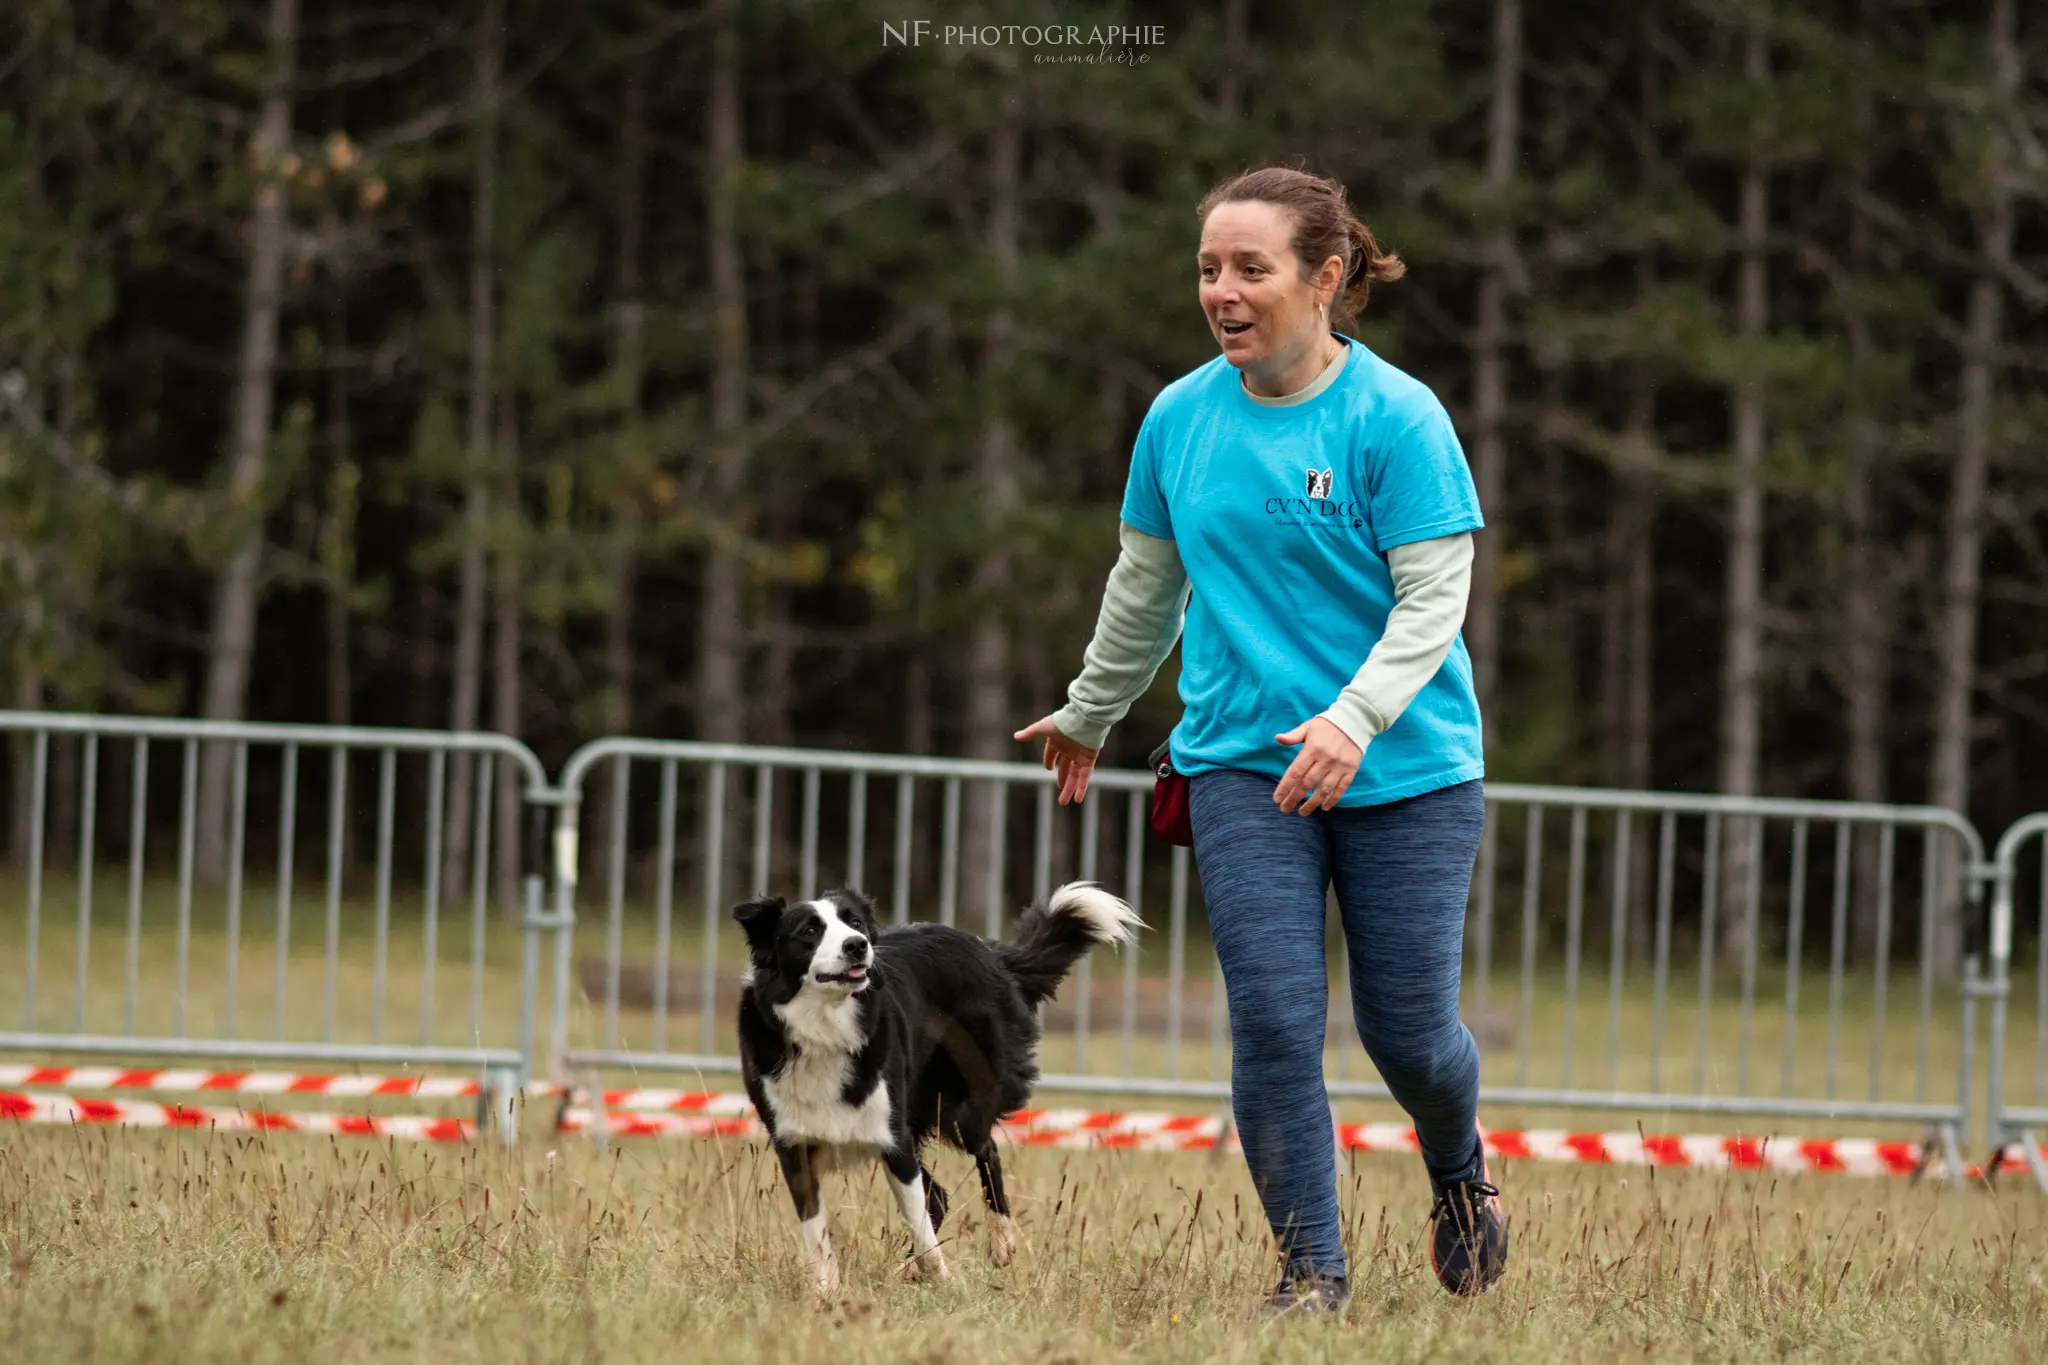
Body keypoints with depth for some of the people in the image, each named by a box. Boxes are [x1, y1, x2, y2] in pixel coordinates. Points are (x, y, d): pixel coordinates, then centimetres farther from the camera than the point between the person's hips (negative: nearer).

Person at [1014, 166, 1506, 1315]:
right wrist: (1090, 714, 31)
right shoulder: (1180, 419, 5)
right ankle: (1311, 1268, 1)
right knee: (1274, 1020, -10)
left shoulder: (1397, 419, -9)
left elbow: (1435, 598, -14)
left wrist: (1355, 717, -29)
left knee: (1407, 1027, 3)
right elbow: (1148, 583, 21)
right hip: (1242, 765, 3)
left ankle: (1460, 1172, 36)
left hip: (1406, 769, -3)